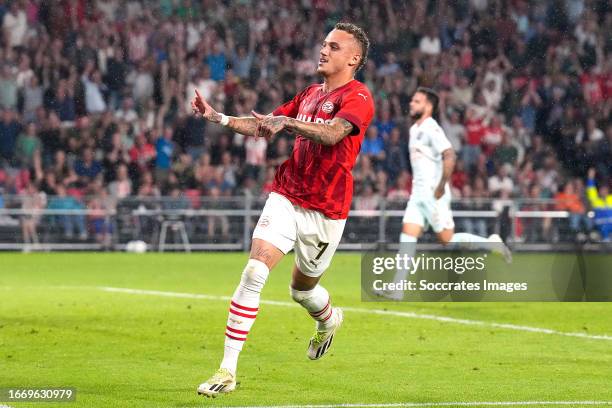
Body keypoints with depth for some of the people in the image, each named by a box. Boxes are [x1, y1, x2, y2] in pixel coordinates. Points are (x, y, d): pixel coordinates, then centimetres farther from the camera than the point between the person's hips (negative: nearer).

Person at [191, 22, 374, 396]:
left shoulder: (357, 97, -10)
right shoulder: (310, 95, 15)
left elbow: (332, 134, -30)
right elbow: (264, 127, 23)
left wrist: (286, 122, -42)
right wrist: (218, 118, 11)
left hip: (326, 211, -5)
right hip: (285, 197, 5)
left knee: (302, 289, 13)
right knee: (253, 273, -14)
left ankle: (329, 319, 52)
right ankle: (227, 371, -14)